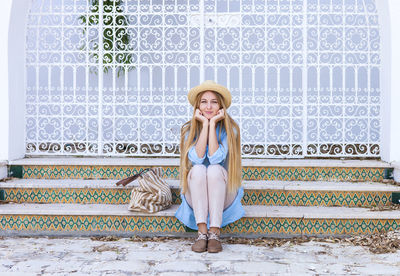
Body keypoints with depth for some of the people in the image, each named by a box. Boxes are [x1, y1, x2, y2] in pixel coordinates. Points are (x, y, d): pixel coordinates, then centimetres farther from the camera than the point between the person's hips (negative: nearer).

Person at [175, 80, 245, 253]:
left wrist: (212, 124, -17)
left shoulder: (230, 129, -5)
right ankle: (202, 232, -32)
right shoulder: (189, 129, -1)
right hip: (195, 198, 1)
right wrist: (205, 124, -17)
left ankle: (215, 233, -32)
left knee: (215, 169, -30)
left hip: (223, 197, -1)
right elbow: (197, 158, -18)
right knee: (198, 169, -29)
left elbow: (216, 158, -21)